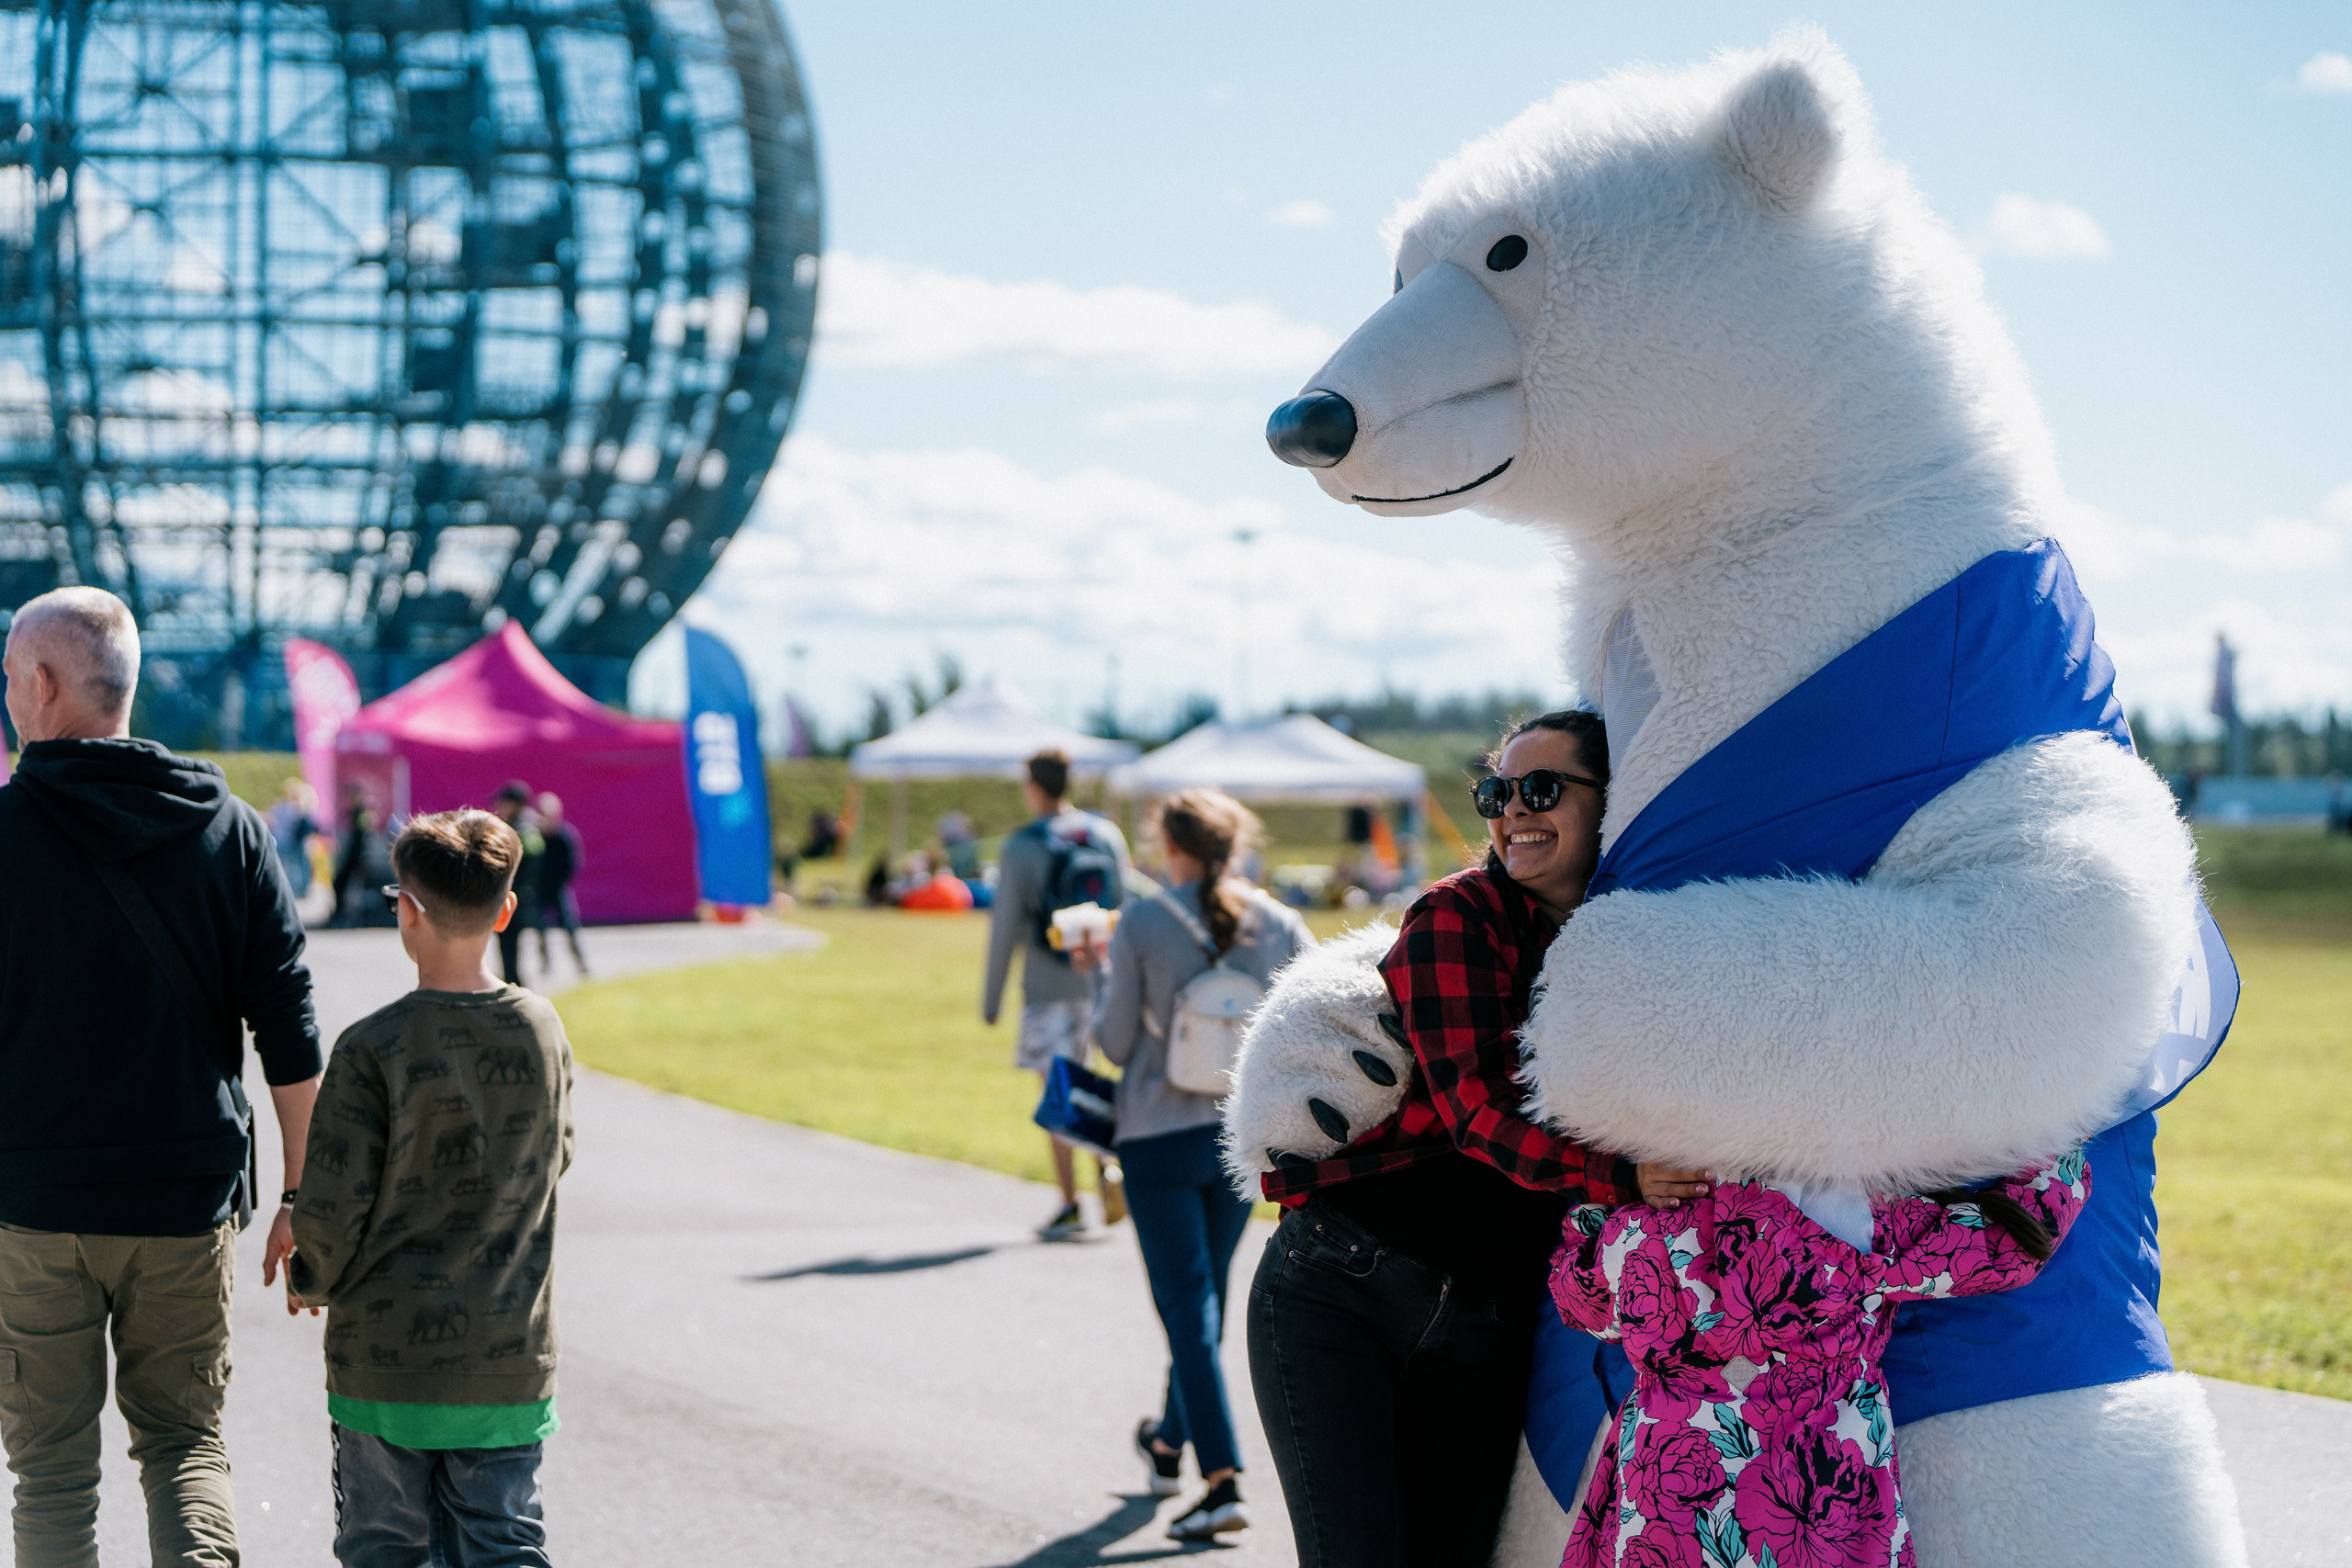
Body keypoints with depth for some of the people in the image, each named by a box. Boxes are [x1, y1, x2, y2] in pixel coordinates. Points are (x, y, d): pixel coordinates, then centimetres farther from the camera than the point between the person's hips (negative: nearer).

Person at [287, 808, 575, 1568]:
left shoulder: (374, 1048, -16)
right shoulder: (543, 1030, -1)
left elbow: (330, 1209, -12)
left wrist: (312, 1280, 8)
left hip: (388, 1354, -3)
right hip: (511, 1355, 3)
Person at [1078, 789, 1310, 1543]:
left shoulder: (1142, 924, -9)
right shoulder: (1278, 923, 0)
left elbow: (1116, 1041, -5)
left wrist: (1098, 974, 10)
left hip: (1162, 1133, -4)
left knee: (1188, 1300, -4)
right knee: (1206, 1292, 20)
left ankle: (1222, 1479, -14)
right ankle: (1171, 1441, 38)